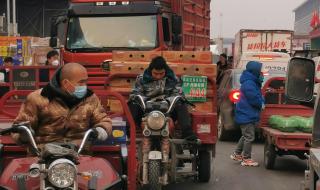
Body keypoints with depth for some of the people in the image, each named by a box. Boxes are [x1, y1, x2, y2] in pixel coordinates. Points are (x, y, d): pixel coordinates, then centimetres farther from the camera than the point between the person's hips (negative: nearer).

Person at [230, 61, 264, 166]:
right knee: (249, 137, -4)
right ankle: (246, 159, 4)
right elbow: (254, 99, -23)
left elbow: (258, 96, 18)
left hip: (249, 115, 11)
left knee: (246, 136, 19)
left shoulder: (253, 82, 13)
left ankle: (237, 154, 29)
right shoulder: (248, 83, -20)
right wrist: (261, 104, -5)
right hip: (247, 115, -11)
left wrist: (261, 102, -2)